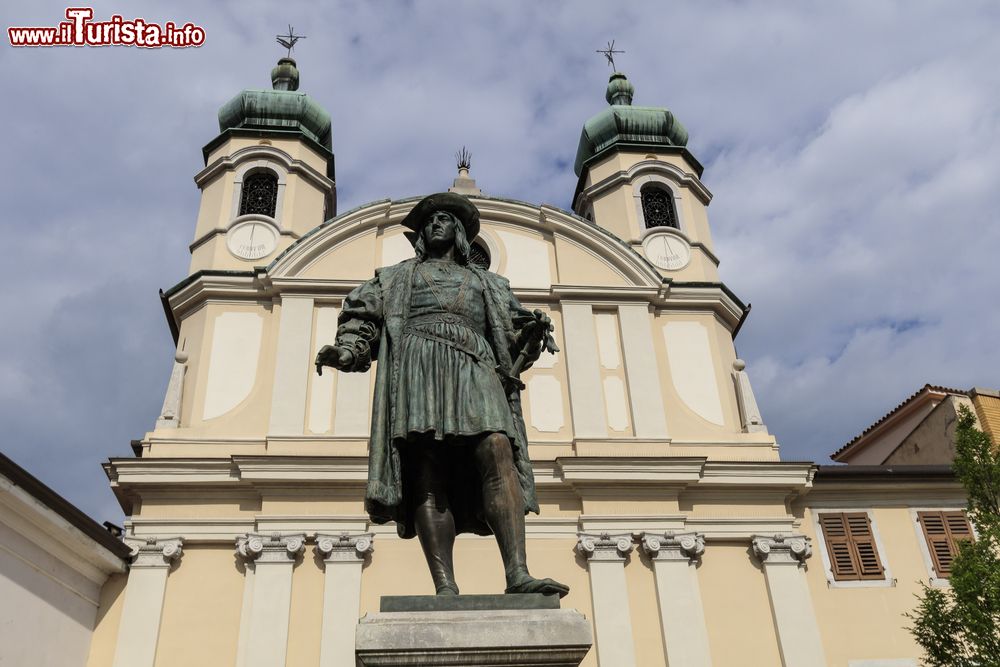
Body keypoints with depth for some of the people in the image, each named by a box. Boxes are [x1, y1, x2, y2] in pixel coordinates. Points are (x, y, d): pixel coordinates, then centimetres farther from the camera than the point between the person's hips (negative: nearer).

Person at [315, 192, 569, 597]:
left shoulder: (489, 284, 34)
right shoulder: (395, 277, 32)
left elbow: (514, 336, 22)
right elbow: (362, 318, 18)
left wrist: (534, 333, -1)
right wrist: (346, 351, -4)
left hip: (474, 367, 1)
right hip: (416, 361, -1)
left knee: (497, 452, -25)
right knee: (427, 471, -20)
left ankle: (518, 575, -37)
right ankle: (445, 588, -29)